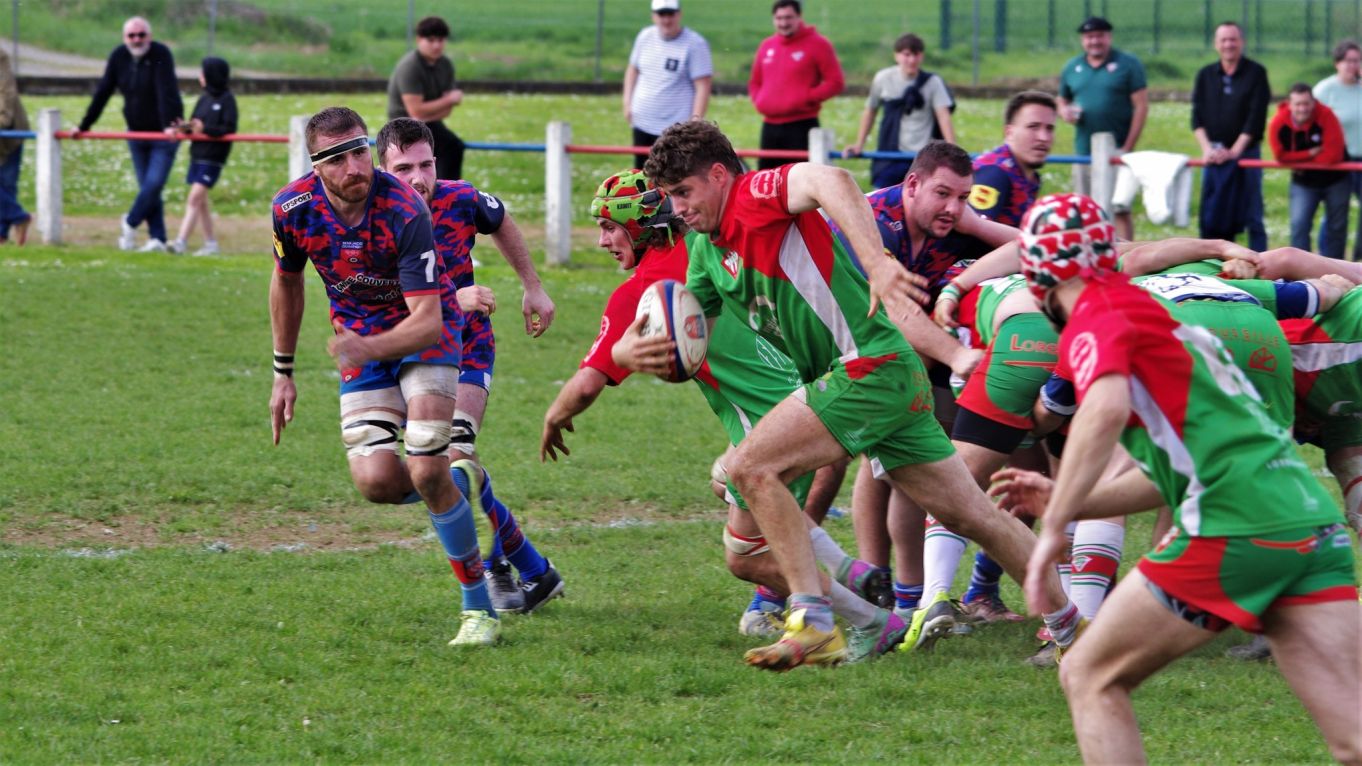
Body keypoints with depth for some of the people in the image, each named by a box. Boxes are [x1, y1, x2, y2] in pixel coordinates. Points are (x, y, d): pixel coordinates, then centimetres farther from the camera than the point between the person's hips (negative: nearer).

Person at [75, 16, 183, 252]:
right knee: (147, 187, 4)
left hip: (163, 134, -5)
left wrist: (169, 125, -39)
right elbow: (102, 92, 4)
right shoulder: (119, 57, -1)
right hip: (137, 133, 5)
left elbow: (166, 91, -28)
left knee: (154, 184, -12)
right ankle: (157, 239, 6)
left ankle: (131, 223, 10)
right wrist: (84, 125, 6)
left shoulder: (161, 55, -16)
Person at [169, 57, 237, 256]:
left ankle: (181, 240, -17)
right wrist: (185, 127, -8)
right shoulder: (204, 99, 12)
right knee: (201, 202, 10)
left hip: (213, 157, -8)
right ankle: (211, 243, 18)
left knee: (194, 198, -14)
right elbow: (195, 125, 13)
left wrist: (205, 128, -24)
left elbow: (229, 129, -14)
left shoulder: (226, 100, -8)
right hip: (197, 154, 8)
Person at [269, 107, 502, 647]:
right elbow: (287, 281, 6)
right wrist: (283, 373, 11)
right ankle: (454, 488, 22)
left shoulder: (405, 212, -29)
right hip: (361, 342, 4)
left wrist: (370, 349, -48)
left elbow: (428, 320, -30)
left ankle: (479, 605, -2)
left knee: (426, 472, -20)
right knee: (377, 481, -14)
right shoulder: (294, 208, -16)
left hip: (426, 332, -4)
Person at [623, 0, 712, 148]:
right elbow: (633, 70, 19)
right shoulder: (645, 37, 6)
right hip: (642, 124, 7)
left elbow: (703, 87, -14)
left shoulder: (695, 44, -12)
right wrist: (627, 103, 9)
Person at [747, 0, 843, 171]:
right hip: (770, 126, 6)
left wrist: (806, 98, -15)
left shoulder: (817, 45, -4)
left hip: (801, 126, -6)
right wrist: (759, 101, 5)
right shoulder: (767, 46, 14)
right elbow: (755, 82, 25)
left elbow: (835, 82, -7)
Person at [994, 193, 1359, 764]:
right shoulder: (1148, 307, 27)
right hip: (1314, 521, 8)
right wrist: (1063, 502, 33)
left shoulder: (1094, 318, 0)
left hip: (1232, 532, -8)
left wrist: (1053, 529, -18)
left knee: (1088, 677, 9)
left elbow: (1106, 409, -22)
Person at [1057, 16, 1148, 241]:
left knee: (1120, 210, -10)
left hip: (1116, 150, -5)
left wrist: (1128, 147, -12)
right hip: (1084, 151, 5)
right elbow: (1061, 101, 23)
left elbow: (1141, 106, -5)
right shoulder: (1072, 68, 12)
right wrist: (1065, 111, -4)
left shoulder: (1128, 65, -2)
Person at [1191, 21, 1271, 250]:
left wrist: (1235, 150, -14)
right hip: (1214, 155, 4)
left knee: (1252, 218, -3)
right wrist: (1207, 148, -9)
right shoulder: (1206, 75, 10)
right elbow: (1197, 116, 6)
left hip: (1246, 152, -4)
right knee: (1211, 218, 3)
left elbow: (1256, 117, -8)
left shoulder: (1256, 73, -1)